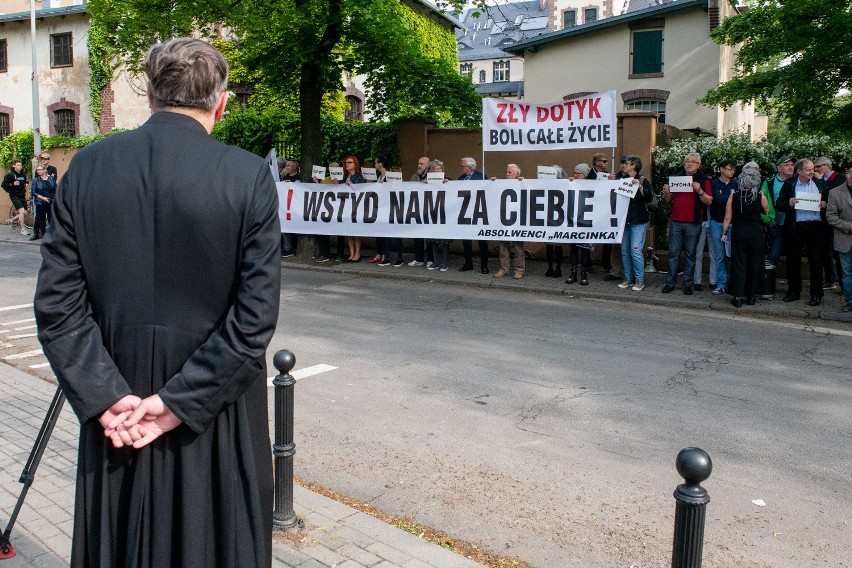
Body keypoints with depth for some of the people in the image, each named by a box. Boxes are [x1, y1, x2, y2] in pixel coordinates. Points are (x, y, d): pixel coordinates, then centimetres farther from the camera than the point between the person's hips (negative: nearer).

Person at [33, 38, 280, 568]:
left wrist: (107, 397, -5)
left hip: (115, 409, 3)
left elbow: (56, 304, -6)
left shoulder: (87, 167, -4)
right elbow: (256, 316, -17)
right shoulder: (250, 176, -13)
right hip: (218, 424, -2)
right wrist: (179, 402, -11)